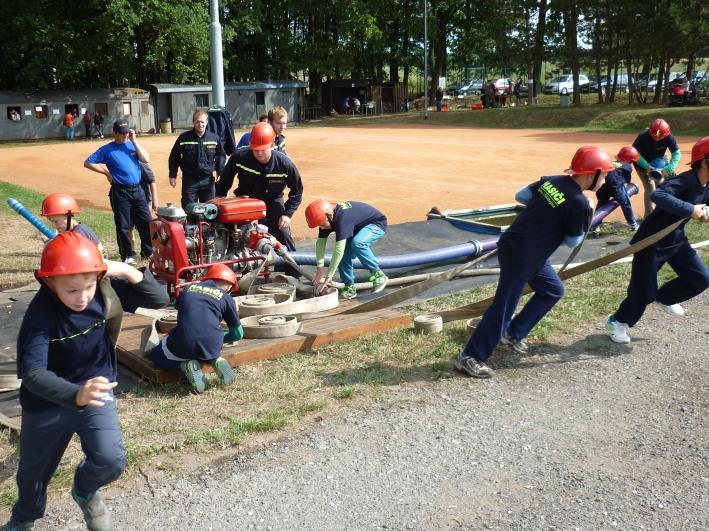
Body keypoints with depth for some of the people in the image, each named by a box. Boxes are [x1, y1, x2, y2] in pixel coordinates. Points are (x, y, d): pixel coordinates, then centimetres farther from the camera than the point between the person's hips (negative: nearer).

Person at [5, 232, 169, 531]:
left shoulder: (106, 291, -19)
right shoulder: (41, 314, -30)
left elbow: (159, 299, -16)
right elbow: (32, 372, -39)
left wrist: (127, 271, -32)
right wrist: (76, 394, -57)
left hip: (96, 392, 2)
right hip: (46, 404, -1)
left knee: (111, 461, -17)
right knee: (33, 469, 21)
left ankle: (86, 490, 23)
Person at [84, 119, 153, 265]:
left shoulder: (132, 145, 10)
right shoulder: (107, 149, 0)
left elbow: (146, 159, -5)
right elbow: (88, 163, 0)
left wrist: (134, 141, -5)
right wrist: (107, 172, -3)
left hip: (137, 190, 4)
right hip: (120, 192, -4)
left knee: (146, 222, 6)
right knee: (123, 226, 2)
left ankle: (148, 251, 20)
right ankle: (127, 256, 13)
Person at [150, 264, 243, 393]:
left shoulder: (189, 288, 16)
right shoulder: (226, 298, 8)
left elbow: (176, 305, 40)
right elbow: (238, 334, 14)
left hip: (182, 347, -1)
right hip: (211, 348, 1)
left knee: (155, 354, 30)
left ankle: (186, 365, 2)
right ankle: (216, 361, 4)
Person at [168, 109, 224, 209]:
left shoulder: (214, 138, 1)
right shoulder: (184, 138, -4)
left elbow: (220, 156, 12)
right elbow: (174, 157, 4)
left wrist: (220, 174, 8)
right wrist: (172, 175, 3)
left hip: (208, 180, 2)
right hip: (189, 180, -2)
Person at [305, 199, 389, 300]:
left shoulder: (342, 218, -39)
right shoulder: (326, 218, -15)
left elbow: (339, 249, -42)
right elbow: (320, 242, -12)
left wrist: (328, 277, -40)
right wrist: (320, 269, -22)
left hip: (376, 223, -8)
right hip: (358, 226, 8)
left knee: (357, 243, -34)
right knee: (344, 255, -11)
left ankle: (378, 275, -17)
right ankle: (350, 287, 4)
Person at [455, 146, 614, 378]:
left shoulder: (551, 181, 3)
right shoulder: (580, 204, -18)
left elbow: (520, 196, 10)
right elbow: (572, 241, -6)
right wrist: (586, 221, 6)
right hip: (521, 255, -9)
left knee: (553, 290, 22)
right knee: (504, 304, -4)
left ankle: (513, 333, 30)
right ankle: (470, 357, 2)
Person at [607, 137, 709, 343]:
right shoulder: (686, 181, -26)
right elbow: (657, 195, -44)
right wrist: (690, 210, -44)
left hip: (676, 239, 9)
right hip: (651, 241, -8)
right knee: (643, 291, -3)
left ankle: (664, 297, 30)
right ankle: (619, 321, 22)